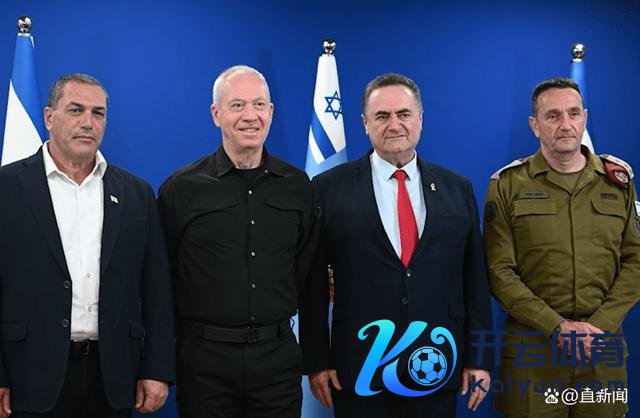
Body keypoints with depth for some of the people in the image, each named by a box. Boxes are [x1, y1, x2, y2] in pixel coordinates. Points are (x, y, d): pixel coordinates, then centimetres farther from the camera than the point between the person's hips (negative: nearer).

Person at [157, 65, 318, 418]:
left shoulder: (297, 186, 4)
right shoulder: (182, 188, -3)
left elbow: (306, 270, 11)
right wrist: (163, 363, 4)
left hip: (277, 353, 2)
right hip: (204, 358, -2)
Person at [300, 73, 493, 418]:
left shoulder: (457, 189, 6)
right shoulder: (329, 188, -1)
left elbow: (474, 278, 6)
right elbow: (313, 282, -1)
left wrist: (478, 358, 4)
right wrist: (316, 360, -3)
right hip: (358, 372, -2)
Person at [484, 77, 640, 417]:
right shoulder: (508, 185, -2)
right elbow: (500, 271, -6)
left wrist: (600, 325, -9)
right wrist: (557, 327, -14)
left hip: (603, 343, 2)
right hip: (531, 346, -2)